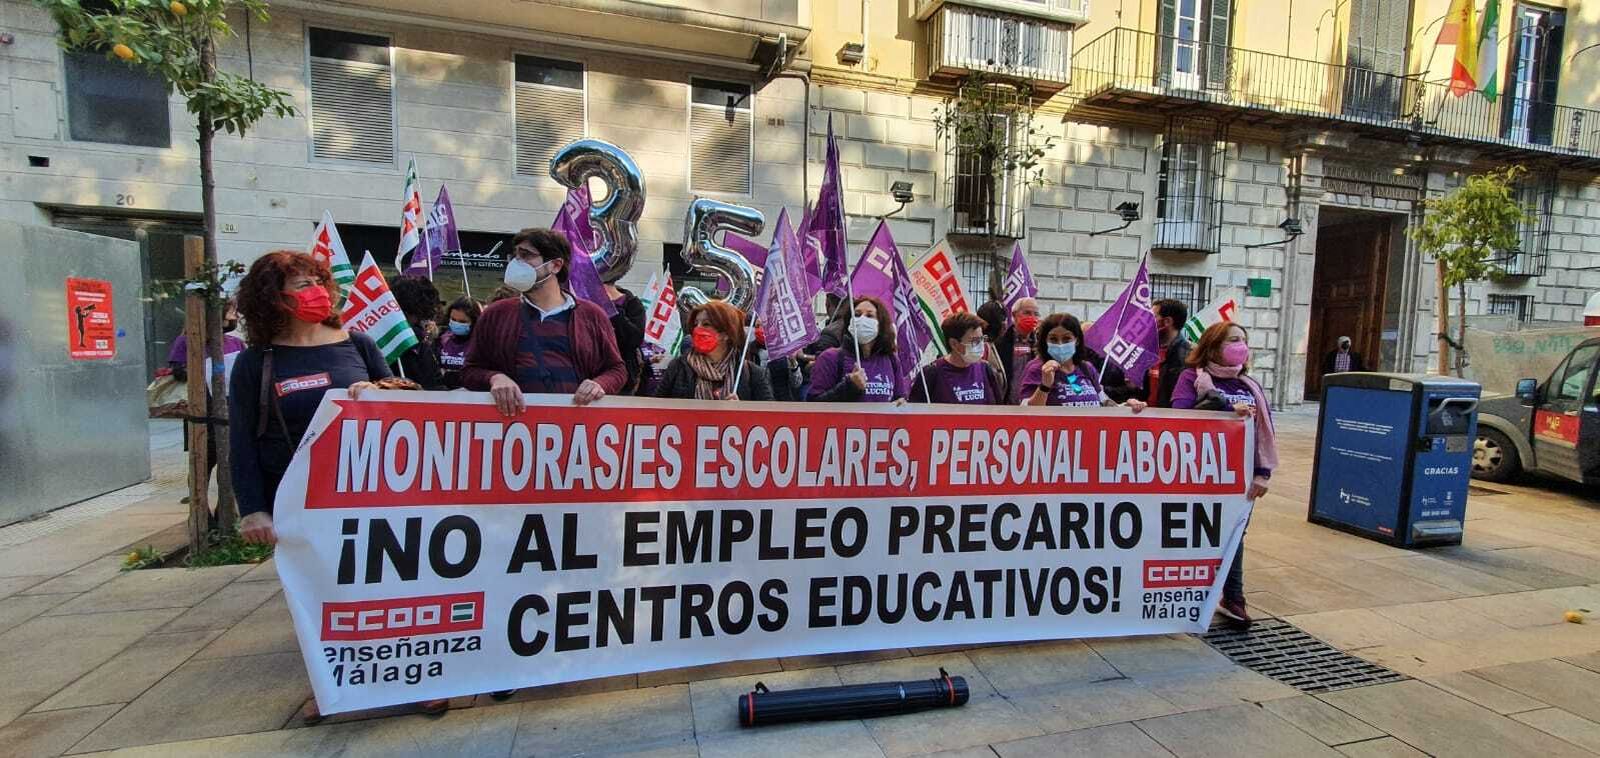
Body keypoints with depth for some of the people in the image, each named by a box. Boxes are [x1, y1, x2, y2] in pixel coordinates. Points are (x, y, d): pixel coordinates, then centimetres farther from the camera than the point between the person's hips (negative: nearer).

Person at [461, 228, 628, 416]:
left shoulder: (592, 315, 12)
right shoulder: (495, 314, 15)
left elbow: (617, 369, 15)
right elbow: (470, 371, 17)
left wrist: (600, 384, -5)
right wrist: (495, 378, -4)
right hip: (513, 416, 1)